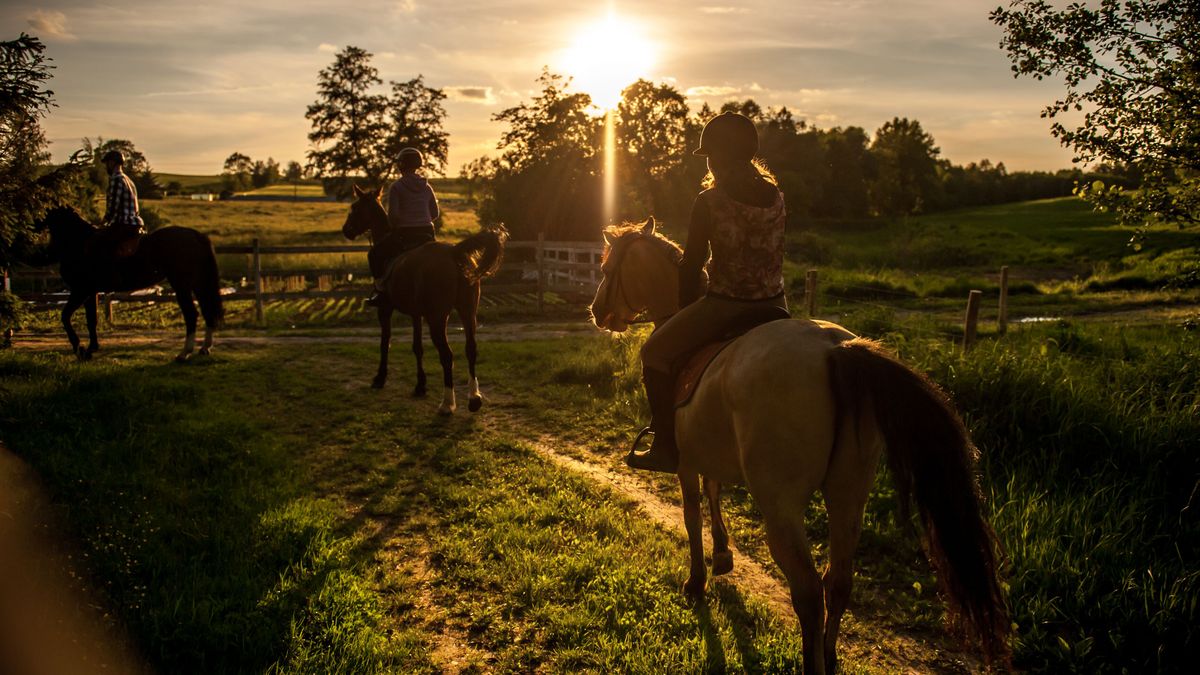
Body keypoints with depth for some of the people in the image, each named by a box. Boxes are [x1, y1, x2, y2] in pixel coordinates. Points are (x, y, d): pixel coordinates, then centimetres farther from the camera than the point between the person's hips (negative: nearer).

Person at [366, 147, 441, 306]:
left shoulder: (396, 187, -8)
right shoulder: (426, 187, 8)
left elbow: (392, 214, -14)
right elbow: (435, 213, 12)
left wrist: (393, 227, 4)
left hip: (404, 233, -5)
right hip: (426, 234, 5)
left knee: (375, 254, 16)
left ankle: (381, 289, 7)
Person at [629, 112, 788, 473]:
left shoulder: (708, 203, -11)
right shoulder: (776, 196, 5)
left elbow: (691, 266, -6)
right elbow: (772, 255, 12)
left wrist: (686, 309, 10)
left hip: (724, 306, -6)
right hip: (774, 305, 6)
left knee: (655, 352, 15)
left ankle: (666, 448, 15)